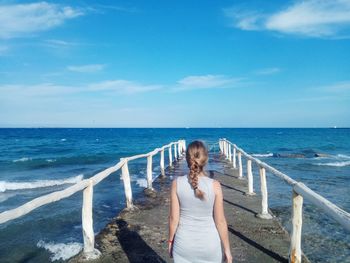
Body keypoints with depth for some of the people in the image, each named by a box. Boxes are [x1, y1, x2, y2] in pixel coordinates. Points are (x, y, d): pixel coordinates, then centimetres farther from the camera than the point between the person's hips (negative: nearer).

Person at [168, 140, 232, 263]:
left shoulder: (177, 183, -14)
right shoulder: (214, 185, -16)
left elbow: (174, 218, -9)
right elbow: (220, 221, -11)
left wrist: (170, 241, 7)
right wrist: (227, 249, 2)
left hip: (184, 243, 1)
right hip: (210, 243, 0)